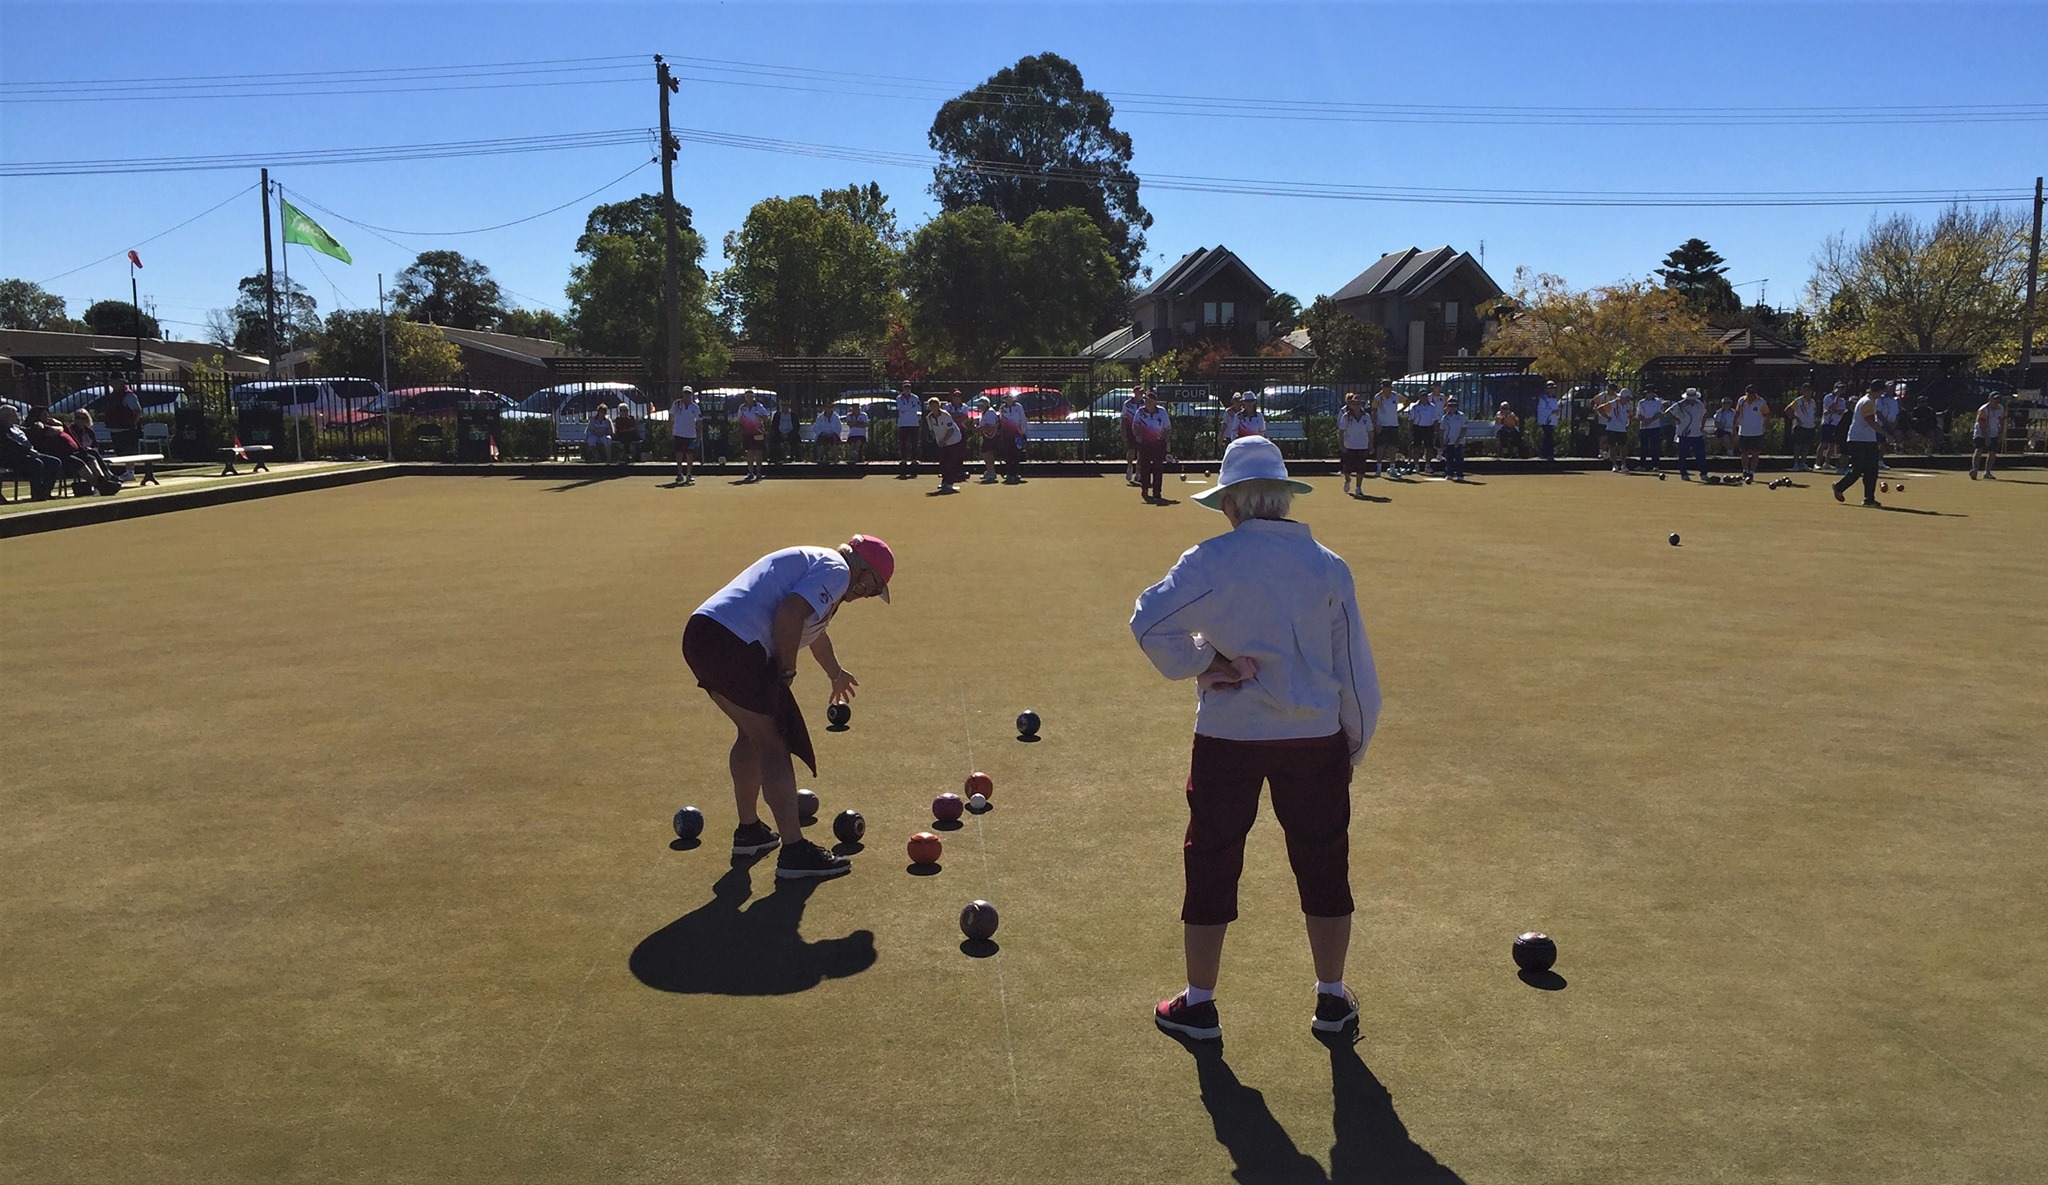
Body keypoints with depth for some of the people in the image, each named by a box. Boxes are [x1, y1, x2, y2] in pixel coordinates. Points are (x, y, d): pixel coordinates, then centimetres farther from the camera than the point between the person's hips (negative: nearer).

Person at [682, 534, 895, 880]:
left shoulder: (813, 562, 29)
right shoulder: (837, 571, -3)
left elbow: (814, 629, 48)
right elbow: (789, 615, -20)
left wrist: (835, 673, 64)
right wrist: (786, 671, -6)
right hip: (735, 645, -10)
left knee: (753, 733, 24)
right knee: (774, 745, -4)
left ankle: (749, 830, 34)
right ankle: (794, 850, -4)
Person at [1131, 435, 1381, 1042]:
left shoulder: (1212, 561, -10)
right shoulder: (1329, 565, -1)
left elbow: (1148, 621, -20)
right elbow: (1355, 666, 4)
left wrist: (1202, 662, -7)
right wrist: (1355, 742, 14)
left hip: (1228, 736, -2)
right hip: (1316, 736, 3)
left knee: (1211, 864, 10)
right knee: (1323, 864, 15)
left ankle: (1198, 1004, 19)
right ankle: (1333, 1000, 27)